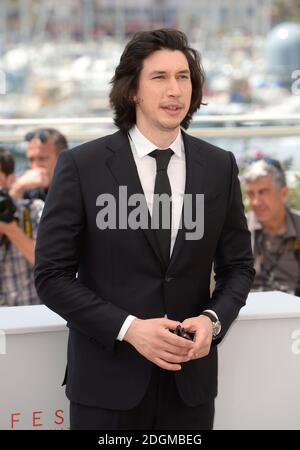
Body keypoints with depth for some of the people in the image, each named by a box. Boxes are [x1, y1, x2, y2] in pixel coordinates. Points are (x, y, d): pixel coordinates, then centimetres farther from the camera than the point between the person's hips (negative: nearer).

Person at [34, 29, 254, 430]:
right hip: (107, 380, -3)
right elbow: (52, 275, -7)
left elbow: (238, 265, 8)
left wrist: (213, 319, -11)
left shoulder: (220, 167, 1)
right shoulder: (82, 166, -7)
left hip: (190, 378, 3)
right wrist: (128, 328, -18)